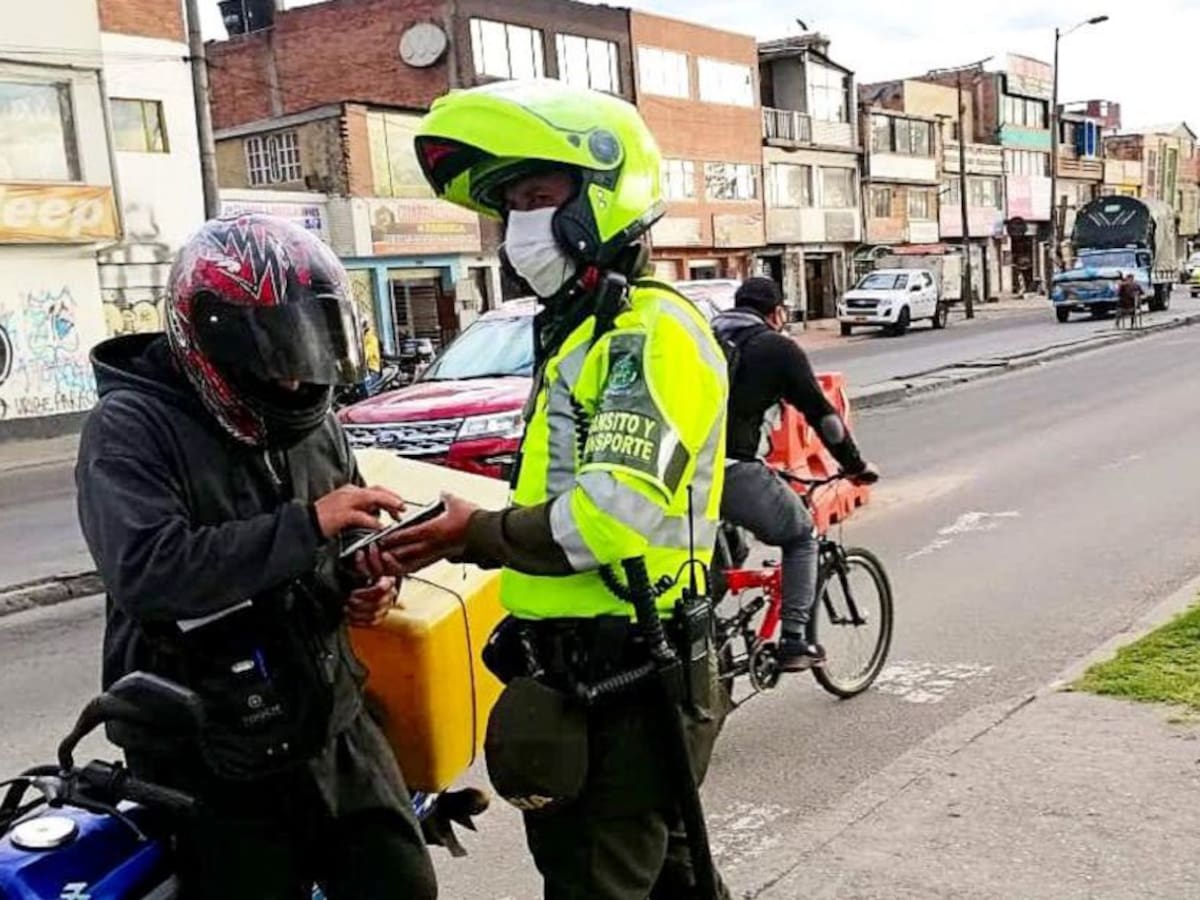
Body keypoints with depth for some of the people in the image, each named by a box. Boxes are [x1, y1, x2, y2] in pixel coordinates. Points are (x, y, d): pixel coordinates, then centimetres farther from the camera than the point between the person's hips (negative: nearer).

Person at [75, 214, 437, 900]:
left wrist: (372, 580, -1)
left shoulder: (312, 421, 8)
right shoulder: (131, 428, -13)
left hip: (333, 724, 6)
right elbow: (144, 570, -30)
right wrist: (306, 524, -32)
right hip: (210, 761, -6)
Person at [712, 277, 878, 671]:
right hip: (735, 472, -5)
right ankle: (793, 642, 14)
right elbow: (820, 413, 7)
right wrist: (855, 465, 20)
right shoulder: (778, 347, 7)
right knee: (801, 537, 18)